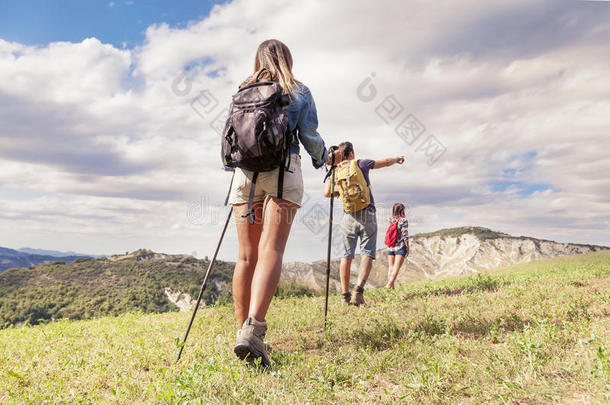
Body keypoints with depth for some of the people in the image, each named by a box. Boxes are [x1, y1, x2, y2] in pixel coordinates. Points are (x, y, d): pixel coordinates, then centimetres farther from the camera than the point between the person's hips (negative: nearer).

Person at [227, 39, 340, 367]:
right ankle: (254, 328, -30)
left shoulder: (242, 91, 17)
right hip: (283, 171, -3)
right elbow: (310, 137, 6)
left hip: (245, 172, 3)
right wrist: (324, 158, 26)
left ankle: (243, 328, 8)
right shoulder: (298, 91, 11)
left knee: (246, 255, 5)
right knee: (271, 250, -14)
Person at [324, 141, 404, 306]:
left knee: (347, 255, 8)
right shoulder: (360, 164, 0)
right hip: (367, 215, -2)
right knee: (367, 254, -1)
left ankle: (345, 294, 5)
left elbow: (326, 193, 6)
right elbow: (386, 162, 8)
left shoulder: (336, 171, 6)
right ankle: (359, 289, -19)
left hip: (349, 217, 3)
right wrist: (398, 159, 29)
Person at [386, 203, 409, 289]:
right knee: (396, 267, -7)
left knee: (391, 267, 10)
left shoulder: (390, 220, 6)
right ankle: (389, 284, -19)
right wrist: (407, 248, -2)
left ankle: (392, 286, 10)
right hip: (400, 247, -5)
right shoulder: (404, 220, -7)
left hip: (390, 247, 5)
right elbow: (405, 235, -8)